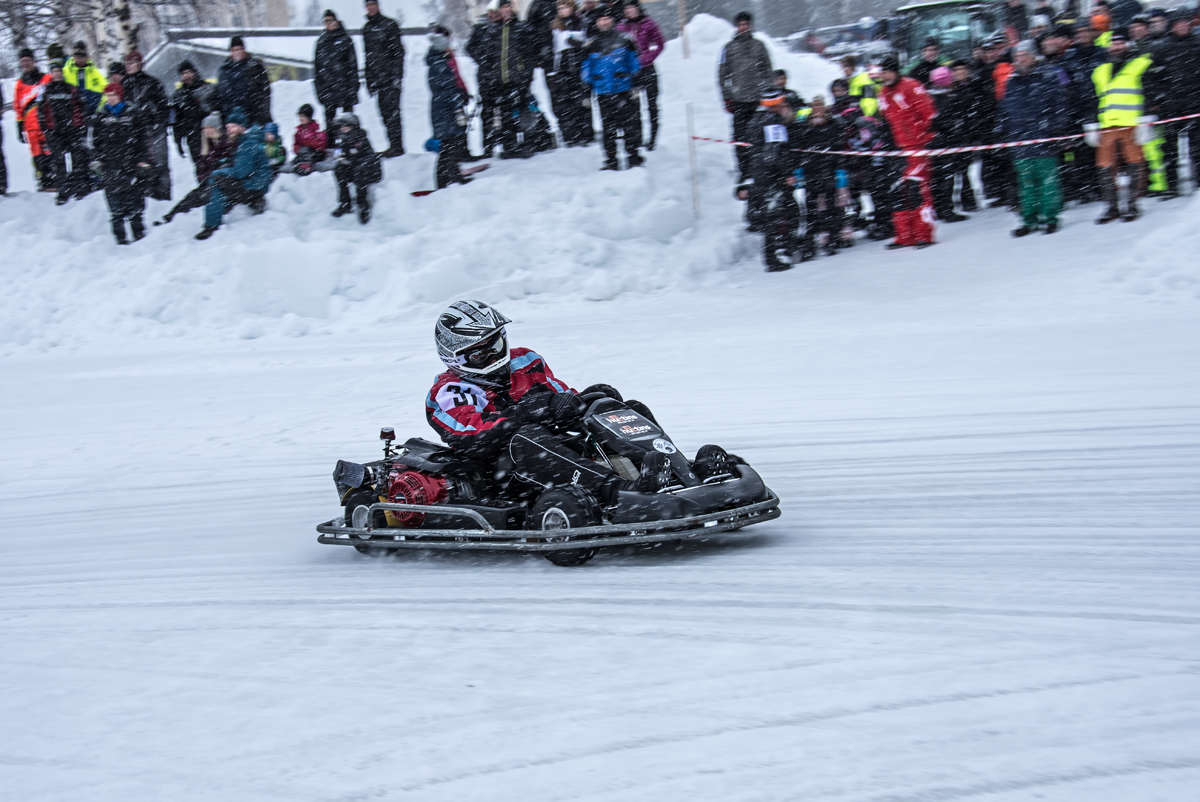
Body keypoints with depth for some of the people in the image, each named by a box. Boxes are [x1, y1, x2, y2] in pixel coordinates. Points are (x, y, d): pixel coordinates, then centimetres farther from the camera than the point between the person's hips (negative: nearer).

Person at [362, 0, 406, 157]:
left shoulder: (389, 24, -2)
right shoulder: (366, 28, 16)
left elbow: (398, 51, -6)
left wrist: (397, 75, -14)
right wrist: (368, 78, 17)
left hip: (390, 76, -6)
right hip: (375, 77, 6)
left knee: (391, 110, -11)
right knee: (384, 112, 5)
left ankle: (397, 145, -10)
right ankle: (394, 145, 8)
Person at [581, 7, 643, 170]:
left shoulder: (623, 40, 3)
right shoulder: (592, 45, 9)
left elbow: (634, 62, 6)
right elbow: (587, 70, 13)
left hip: (624, 91, -2)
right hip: (603, 93, 2)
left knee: (629, 123, -2)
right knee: (608, 127, 5)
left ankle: (633, 156, 7)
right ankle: (611, 161, 10)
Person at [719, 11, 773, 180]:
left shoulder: (759, 46, 12)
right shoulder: (729, 47, 8)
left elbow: (768, 72, 16)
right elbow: (722, 75, 9)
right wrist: (727, 98, 2)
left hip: (758, 100, 1)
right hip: (739, 100, -1)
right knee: (740, 136, -6)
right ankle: (743, 170, -2)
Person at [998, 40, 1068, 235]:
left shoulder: (1049, 77, 0)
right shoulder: (1012, 82, 15)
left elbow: (1060, 105, -2)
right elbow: (1004, 110, 21)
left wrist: (1056, 129, -9)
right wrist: (1004, 131, 13)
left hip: (1044, 140, -5)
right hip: (1020, 141, 5)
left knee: (1048, 179, -2)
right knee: (1026, 183, 7)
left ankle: (1050, 218, 5)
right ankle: (1029, 219, 12)